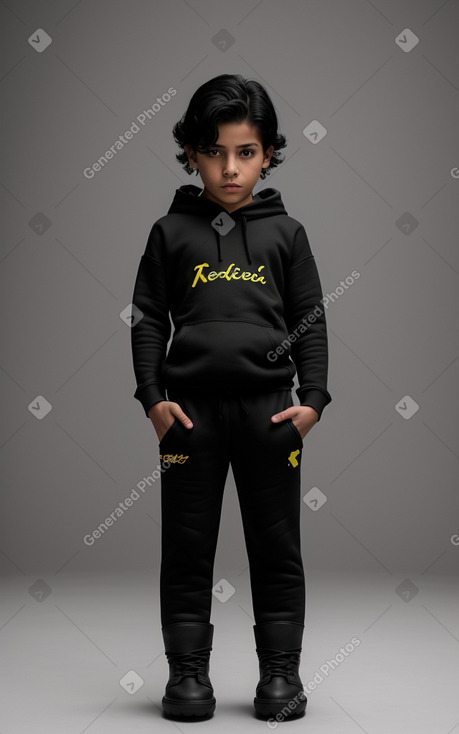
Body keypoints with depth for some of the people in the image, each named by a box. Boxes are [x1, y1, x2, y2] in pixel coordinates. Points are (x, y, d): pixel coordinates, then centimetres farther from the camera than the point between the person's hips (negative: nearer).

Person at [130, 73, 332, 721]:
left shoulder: (285, 233, 7)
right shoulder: (172, 232, 6)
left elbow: (311, 322, 8)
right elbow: (147, 319, 7)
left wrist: (312, 400, -1)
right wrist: (153, 398, -3)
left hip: (269, 406, 0)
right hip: (191, 406, 0)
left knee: (276, 545, 6)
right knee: (187, 546, 5)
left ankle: (281, 670, 17)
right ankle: (188, 671, 16)